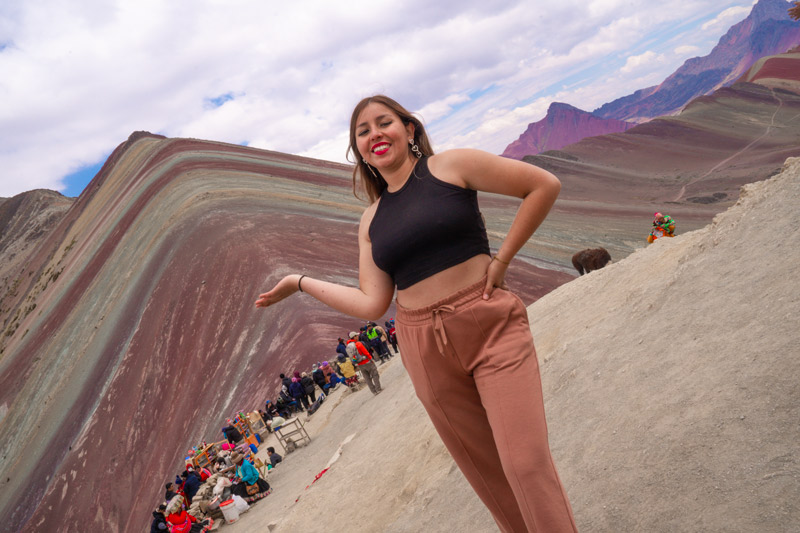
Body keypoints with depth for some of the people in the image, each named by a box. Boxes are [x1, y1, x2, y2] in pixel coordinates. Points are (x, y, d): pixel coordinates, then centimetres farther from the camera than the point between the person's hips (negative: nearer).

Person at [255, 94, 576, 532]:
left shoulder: (450, 166, -1)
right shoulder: (371, 221, 11)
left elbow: (545, 185, -2)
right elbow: (372, 303, 5)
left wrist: (501, 258, -6)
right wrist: (300, 282, 9)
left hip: (491, 325, -4)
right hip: (426, 351, 4)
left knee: (526, 464, -7)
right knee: (487, 470, 13)